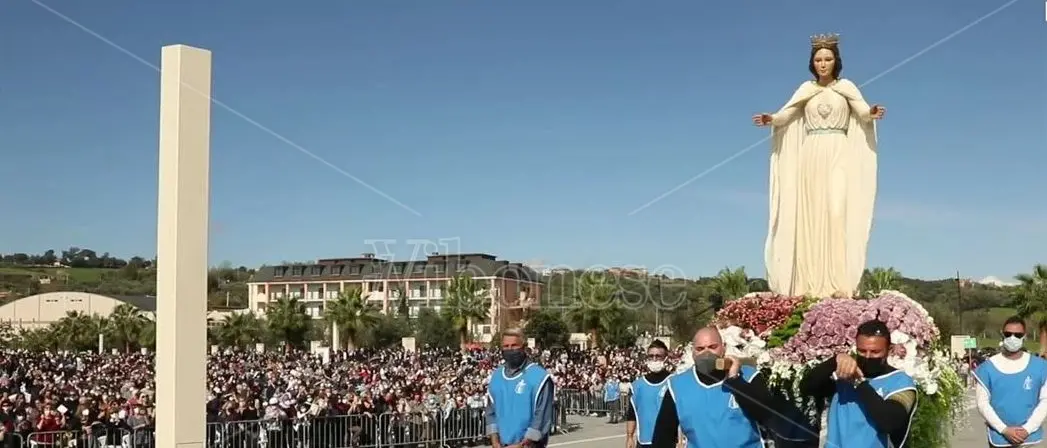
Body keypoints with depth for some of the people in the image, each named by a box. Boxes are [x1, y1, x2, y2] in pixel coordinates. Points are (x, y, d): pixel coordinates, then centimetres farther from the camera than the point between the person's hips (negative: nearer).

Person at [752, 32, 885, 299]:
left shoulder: (846, 87, 7)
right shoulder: (806, 89, 12)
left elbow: (863, 112, -8)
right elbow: (785, 115, 1)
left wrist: (873, 114, -31)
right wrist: (769, 119, -20)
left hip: (838, 155, -2)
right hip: (810, 156, 2)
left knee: (837, 211, -15)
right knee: (810, 215, -2)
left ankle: (839, 283, -17)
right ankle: (811, 284, -3)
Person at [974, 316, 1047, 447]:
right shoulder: (987, 368, -4)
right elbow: (982, 402, -4)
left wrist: (1028, 429, -10)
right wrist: (1004, 429, -12)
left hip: (1030, 437, 1)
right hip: (999, 437, -1)